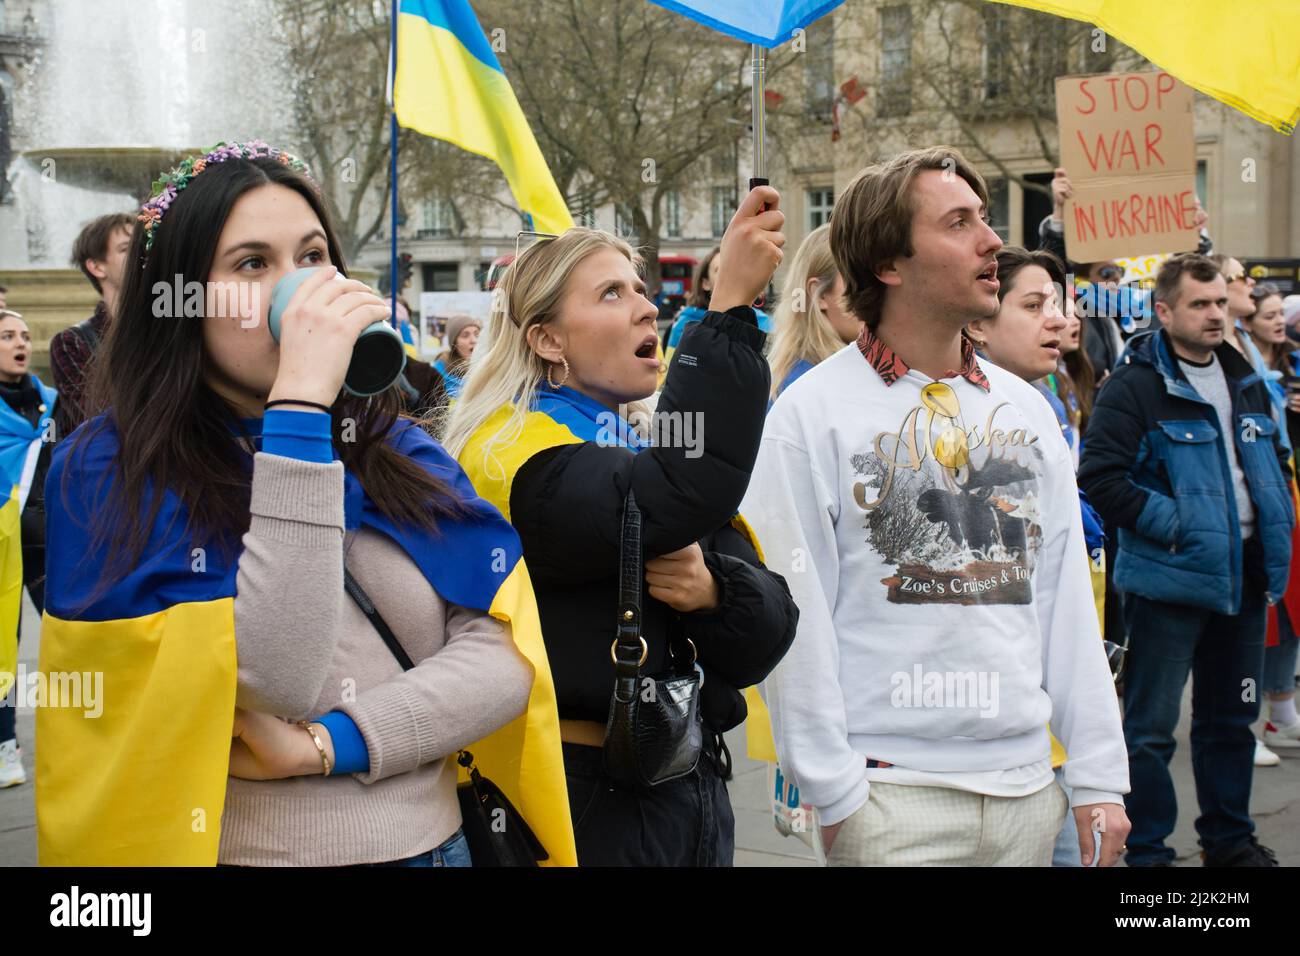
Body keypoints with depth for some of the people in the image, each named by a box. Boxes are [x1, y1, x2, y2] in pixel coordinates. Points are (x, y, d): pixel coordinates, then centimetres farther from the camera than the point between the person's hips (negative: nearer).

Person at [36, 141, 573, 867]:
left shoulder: (394, 445, 2)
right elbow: (273, 683, -23)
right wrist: (300, 403, -25)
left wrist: (325, 745, -19)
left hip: (433, 841, 4)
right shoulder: (108, 470, -11)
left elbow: (507, 651, -6)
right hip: (246, 850, -3)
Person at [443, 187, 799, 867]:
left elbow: (768, 632, 3)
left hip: (693, 784, 7)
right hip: (583, 795, -7)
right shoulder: (510, 452, -12)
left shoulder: (659, 445, 10)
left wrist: (713, 590, -18)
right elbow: (670, 502, -32)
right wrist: (730, 306, -30)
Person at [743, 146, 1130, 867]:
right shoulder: (812, 414, -8)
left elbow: (1067, 601, 9)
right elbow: (794, 618, -10)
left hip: (1028, 784, 5)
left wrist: (1098, 776, 7)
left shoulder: (1027, 410, 9)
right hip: (891, 793, -5)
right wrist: (833, 794, -11)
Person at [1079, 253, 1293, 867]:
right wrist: (1170, 524, -17)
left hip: (1245, 577, 7)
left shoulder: (1245, 382, 12)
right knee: (1151, 726, 0)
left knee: (1231, 718, 18)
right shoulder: (1136, 386, -12)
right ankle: (1146, 851, 11)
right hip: (1170, 579, -7)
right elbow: (1099, 475, -19)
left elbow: (1274, 461, 25)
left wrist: (1277, 527, 11)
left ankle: (1229, 839, 31)